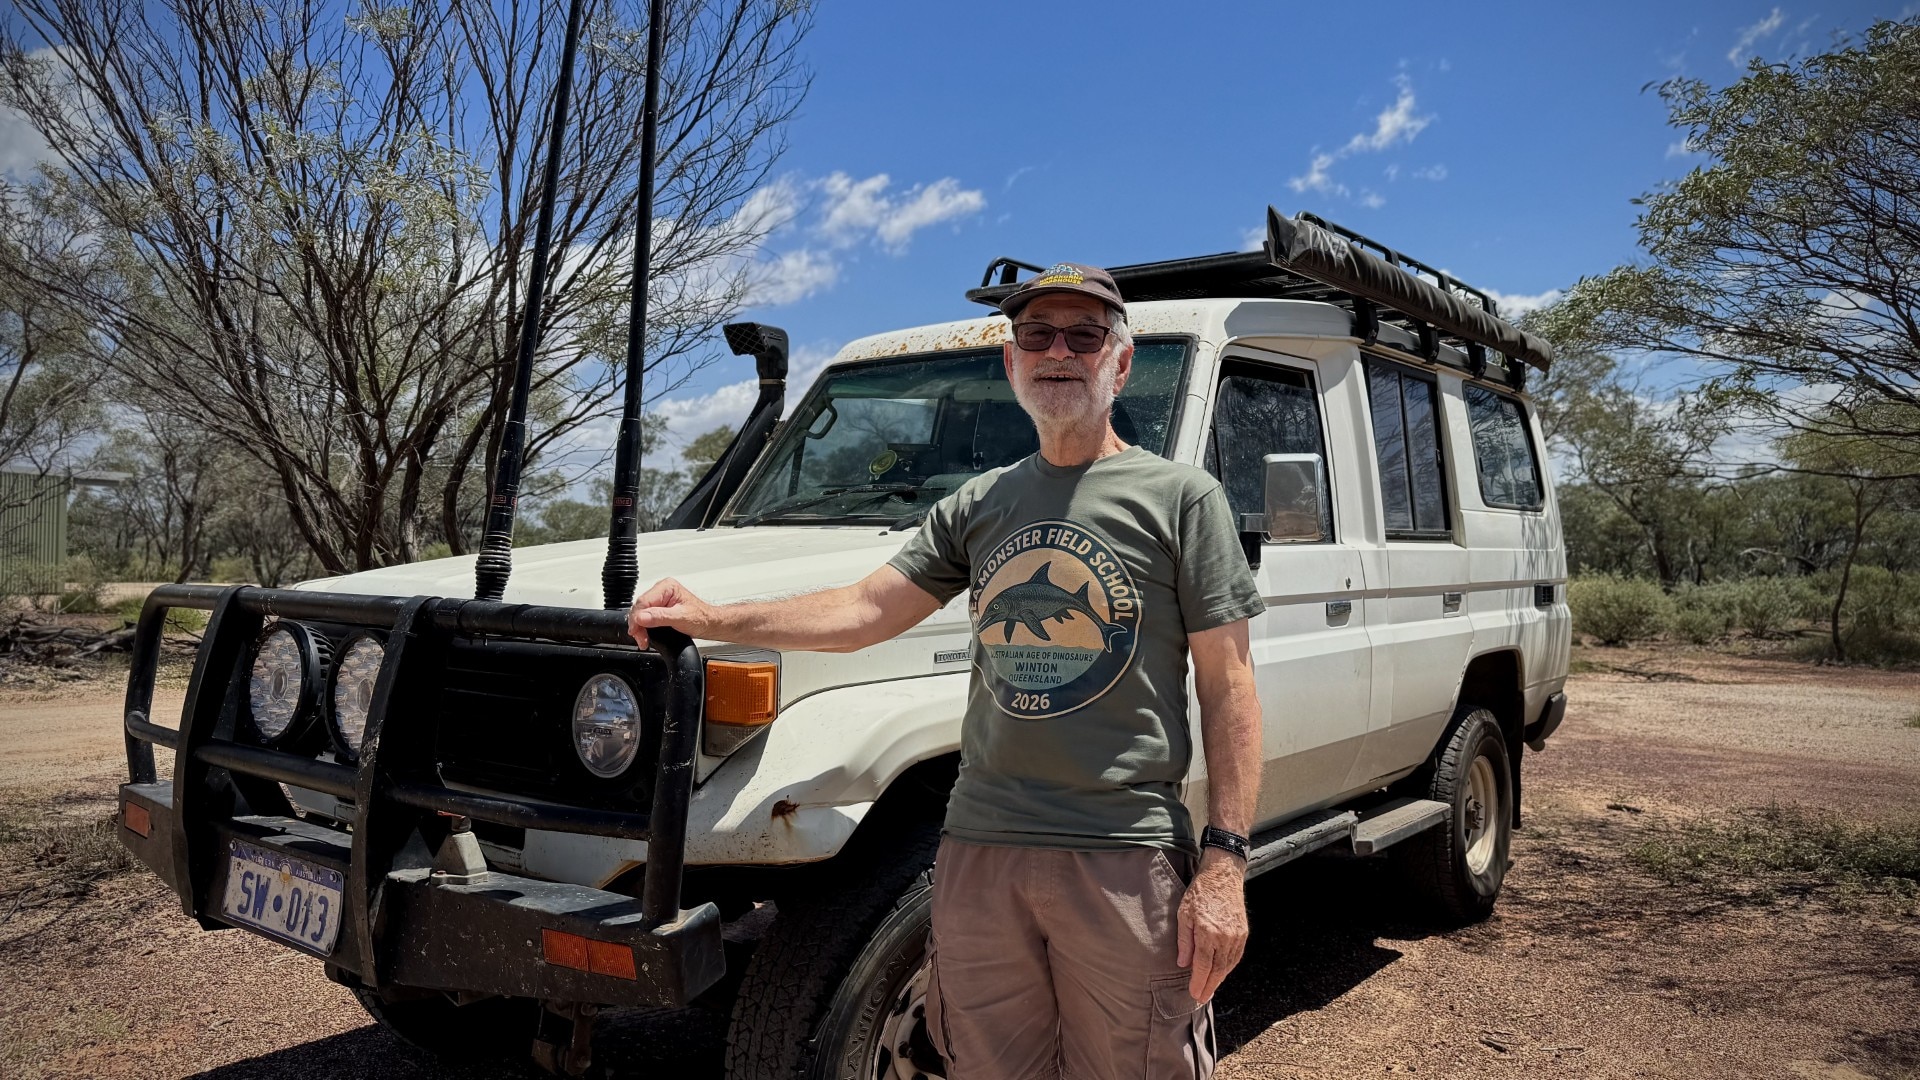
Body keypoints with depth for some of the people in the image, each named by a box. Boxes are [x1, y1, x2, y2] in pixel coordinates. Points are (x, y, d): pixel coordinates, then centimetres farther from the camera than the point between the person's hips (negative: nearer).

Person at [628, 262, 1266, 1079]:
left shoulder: (1181, 497, -1)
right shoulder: (977, 504, 12)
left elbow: (1227, 689, -3)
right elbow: (863, 611, 7)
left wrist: (1224, 862, -10)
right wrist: (716, 620, -5)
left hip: (1126, 857, -4)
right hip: (979, 846, 4)